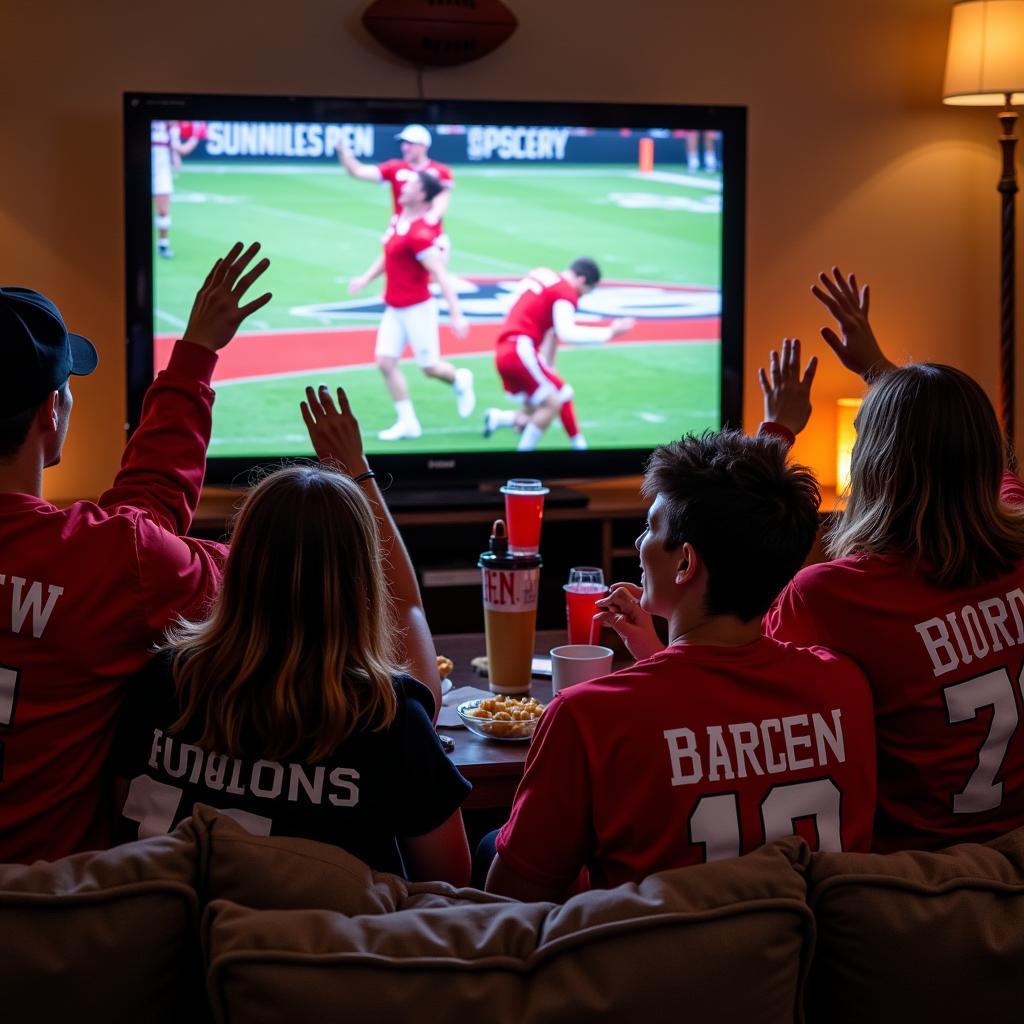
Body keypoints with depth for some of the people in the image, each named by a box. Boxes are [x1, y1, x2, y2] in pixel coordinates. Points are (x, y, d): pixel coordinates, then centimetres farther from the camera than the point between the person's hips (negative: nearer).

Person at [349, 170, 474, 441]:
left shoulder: (419, 234, -23)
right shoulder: (398, 219, 3)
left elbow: (441, 276, -25)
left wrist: (456, 315, -29)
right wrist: (366, 278, 11)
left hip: (417, 309, -8)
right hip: (394, 309, 8)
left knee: (429, 367, 3)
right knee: (385, 361, 0)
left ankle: (460, 380, 36)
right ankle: (408, 422, 8)